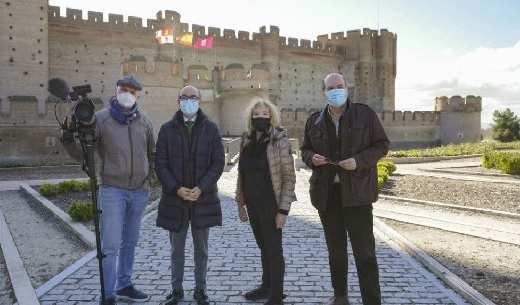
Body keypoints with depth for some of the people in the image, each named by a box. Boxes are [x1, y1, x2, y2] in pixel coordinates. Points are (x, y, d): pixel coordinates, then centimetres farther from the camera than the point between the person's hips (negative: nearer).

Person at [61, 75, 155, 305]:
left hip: (140, 191, 4)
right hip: (112, 190, -4)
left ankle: (124, 286, 30)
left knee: (130, 242, 15)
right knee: (110, 245, -4)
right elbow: (81, 153, -11)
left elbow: (152, 153, 17)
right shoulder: (100, 118, -7)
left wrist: (149, 176, 6)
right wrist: (69, 137, -30)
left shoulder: (144, 121, 4)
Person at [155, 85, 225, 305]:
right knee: (177, 249, 13)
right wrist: (176, 188, -15)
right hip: (174, 198, 0)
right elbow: (160, 164, -2)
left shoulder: (211, 128, 1)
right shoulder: (167, 129, 1)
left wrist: (201, 188, -15)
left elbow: (218, 162, -4)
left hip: (203, 198, 0)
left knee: (201, 250, 12)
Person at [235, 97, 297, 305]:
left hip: (271, 205, -6)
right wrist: (240, 203, 12)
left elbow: (289, 177, -12)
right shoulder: (248, 143, 8)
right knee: (264, 248, 19)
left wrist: (283, 209, -16)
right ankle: (267, 287, 35)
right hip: (253, 205, 6)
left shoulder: (279, 142, -10)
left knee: (274, 250, 3)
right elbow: (242, 174, 13)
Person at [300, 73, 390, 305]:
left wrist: (359, 160, -16)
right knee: (335, 249, 16)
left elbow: (382, 145, 0)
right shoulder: (315, 120, 7)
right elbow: (305, 149, 17)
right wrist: (312, 158, -7)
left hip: (357, 192, -3)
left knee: (364, 251, -1)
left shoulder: (365, 114, -1)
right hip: (327, 192, 4)